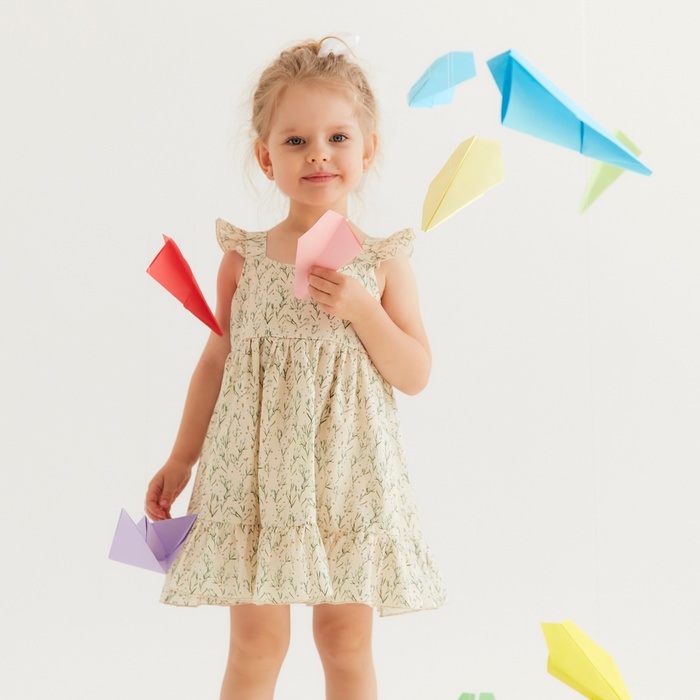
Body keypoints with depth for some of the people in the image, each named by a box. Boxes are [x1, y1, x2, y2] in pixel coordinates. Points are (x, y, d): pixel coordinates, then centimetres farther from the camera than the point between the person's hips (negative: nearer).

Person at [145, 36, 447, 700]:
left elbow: (415, 374, -1)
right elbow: (217, 359, 9)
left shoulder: (382, 261, -1)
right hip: (255, 470, 0)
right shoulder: (244, 257, 0)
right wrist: (181, 460, 11)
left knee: (345, 637, 9)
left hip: (347, 472, 0)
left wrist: (361, 310, -17)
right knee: (255, 639, 4)